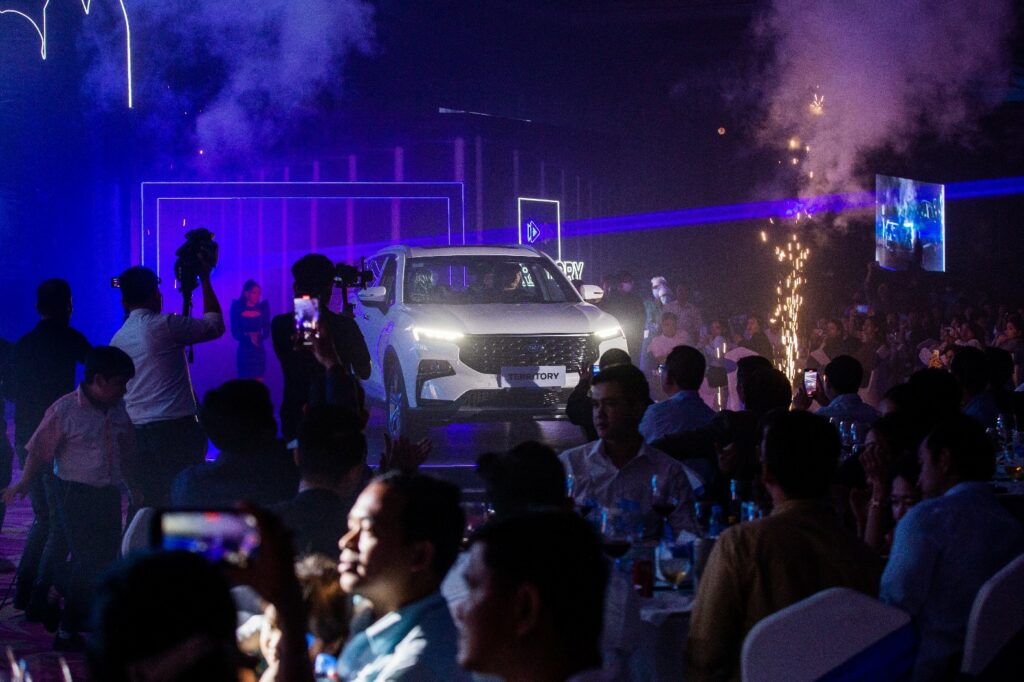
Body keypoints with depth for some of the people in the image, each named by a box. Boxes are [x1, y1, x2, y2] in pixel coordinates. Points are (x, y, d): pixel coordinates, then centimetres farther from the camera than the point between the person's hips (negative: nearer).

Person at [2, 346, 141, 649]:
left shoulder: (119, 410, 6)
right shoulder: (64, 410, -12)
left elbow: (127, 453, 18)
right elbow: (39, 451, -8)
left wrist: (134, 486, 21)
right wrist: (25, 483, -17)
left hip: (109, 495, 7)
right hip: (75, 495, -7)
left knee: (107, 559, 10)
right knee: (87, 560, -10)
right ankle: (68, 632, -1)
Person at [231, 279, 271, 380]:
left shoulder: (263, 308, 4)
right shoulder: (237, 308, -1)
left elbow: (267, 332, 1)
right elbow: (235, 333, -4)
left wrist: (258, 336, -21)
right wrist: (248, 335, -23)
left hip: (259, 352, 2)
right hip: (244, 352, -2)